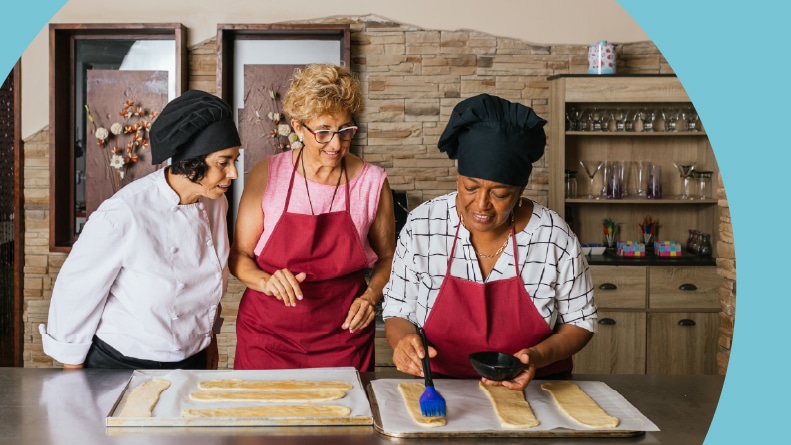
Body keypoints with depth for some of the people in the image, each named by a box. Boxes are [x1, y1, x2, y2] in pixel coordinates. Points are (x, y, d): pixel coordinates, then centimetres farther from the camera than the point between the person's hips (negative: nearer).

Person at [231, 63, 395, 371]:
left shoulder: (373, 182, -4)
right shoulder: (267, 175, -5)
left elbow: (387, 258, 9)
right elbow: (240, 256, 0)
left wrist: (371, 296, -8)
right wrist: (267, 281, -19)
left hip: (343, 337, 0)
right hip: (268, 335, 0)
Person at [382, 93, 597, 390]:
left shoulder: (554, 237, -10)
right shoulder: (422, 226, -9)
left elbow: (580, 322, 2)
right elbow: (398, 313, 1)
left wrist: (539, 355, -17)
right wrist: (404, 341, -21)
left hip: (533, 388, 1)